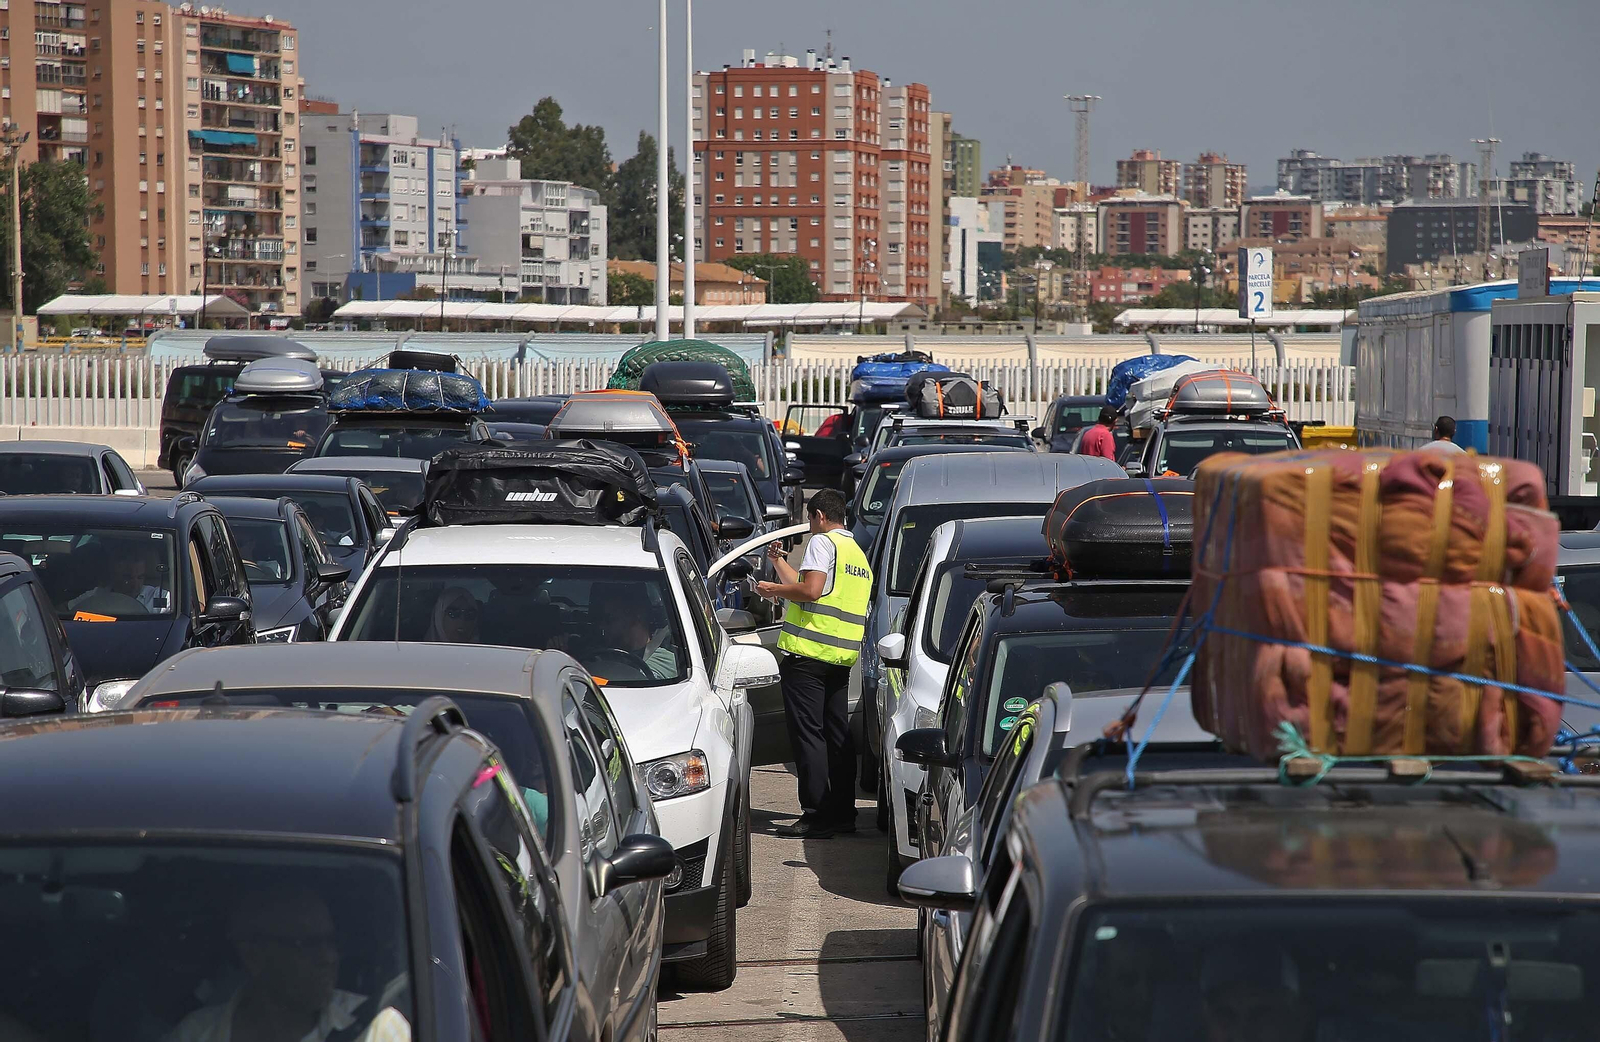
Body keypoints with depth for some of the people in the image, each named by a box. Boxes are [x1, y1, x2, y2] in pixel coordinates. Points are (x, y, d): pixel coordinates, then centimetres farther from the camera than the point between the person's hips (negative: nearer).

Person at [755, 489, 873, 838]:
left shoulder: (822, 542, -6)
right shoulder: (858, 552, 22)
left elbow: (810, 590, -20)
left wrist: (774, 589, -5)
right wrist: (778, 562, 36)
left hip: (809, 652, -9)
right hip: (842, 656, 9)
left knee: (808, 733, -7)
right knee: (837, 734, 13)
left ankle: (816, 816, -11)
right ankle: (843, 812, 15)